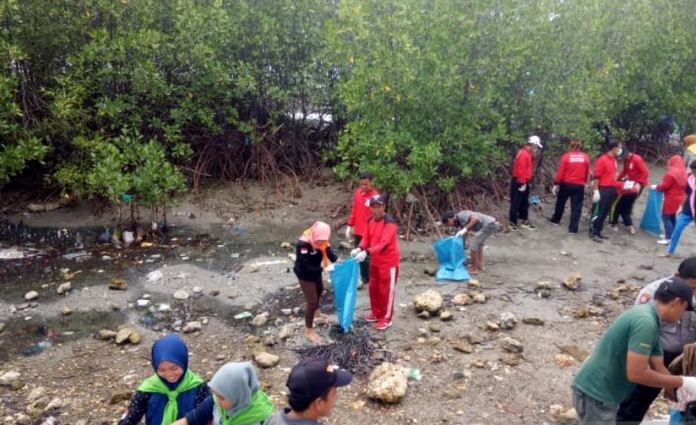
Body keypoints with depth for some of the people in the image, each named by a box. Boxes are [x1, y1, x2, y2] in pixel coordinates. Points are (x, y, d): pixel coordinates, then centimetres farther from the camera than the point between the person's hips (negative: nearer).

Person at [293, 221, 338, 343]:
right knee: (312, 302, -6)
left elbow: (328, 250, -5)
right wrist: (324, 269, -40)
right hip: (305, 275, -8)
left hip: (315, 272, 9)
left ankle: (316, 312, 62)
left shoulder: (320, 240, -16)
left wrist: (336, 260, -25)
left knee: (319, 291, 32)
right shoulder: (303, 245, -36)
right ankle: (308, 330, 14)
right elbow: (306, 267, -35)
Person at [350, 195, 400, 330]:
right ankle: (376, 313, 36)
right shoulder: (370, 221, 1)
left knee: (386, 290, 3)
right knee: (374, 288, 18)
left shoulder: (389, 223, -24)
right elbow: (366, 238, 6)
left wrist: (367, 253, -42)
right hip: (375, 261, 8)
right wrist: (359, 249, -15)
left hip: (389, 262, -8)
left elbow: (384, 243, -32)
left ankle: (386, 318, 18)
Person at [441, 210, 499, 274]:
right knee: (478, 242, 27)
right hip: (492, 224, 10)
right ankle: (480, 265, 27)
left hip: (489, 224, -10)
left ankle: (474, 268, 4)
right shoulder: (460, 222, 20)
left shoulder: (461, 215, -9)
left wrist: (464, 230, -22)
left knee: (473, 244, -5)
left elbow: (475, 219, -24)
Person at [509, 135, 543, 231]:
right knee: (516, 203, -3)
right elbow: (521, 170, -24)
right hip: (519, 182, -10)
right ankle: (513, 223, 3)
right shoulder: (524, 154, -19)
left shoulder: (527, 154, 14)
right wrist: (522, 183, -23)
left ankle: (525, 221, 21)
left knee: (525, 202, 14)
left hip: (524, 182, 10)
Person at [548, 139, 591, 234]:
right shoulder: (585, 157, -3)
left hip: (566, 184, 0)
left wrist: (556, 184, 1)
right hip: (579, 185, 0)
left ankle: (555, 219, 39)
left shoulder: (566, 156, -8)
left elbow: (560, 172, -7)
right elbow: (587, 173, 5)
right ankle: (573, 229, 4)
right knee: (576, 207, 5)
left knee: (560, 203, 21)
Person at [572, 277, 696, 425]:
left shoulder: (648, 317, 10)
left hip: (597, 391, 10)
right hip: (595, 394, -10)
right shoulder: (645, 321, -21)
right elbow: (636, 373, -25)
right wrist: (683, 382, -15)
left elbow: (659, 368, 13)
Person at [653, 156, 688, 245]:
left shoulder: (671, 173, -19)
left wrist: (656, 187, 0)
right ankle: (671, 235, 25)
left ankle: (668, 238, -8)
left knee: (666, 217, -5)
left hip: (671, 198, -9)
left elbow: (665, 186, -17)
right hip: (679, 198, 9)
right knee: (672, 217, 18)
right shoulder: (684, 173, 10)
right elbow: (685, 187, 18)